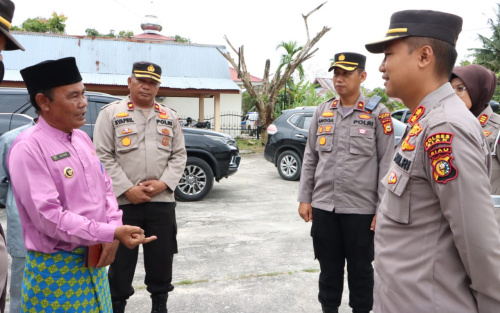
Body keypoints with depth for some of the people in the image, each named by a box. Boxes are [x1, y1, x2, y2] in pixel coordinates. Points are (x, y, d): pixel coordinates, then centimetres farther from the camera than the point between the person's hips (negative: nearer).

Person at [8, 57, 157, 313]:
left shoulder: (82, 139, 7)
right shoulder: (28, 149, -17)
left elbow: (105, 186, 10)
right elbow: (48, 216, -23)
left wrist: (112, 230, -6)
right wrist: (112, 233, -25)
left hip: (94, 260, 7)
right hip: (55, 267, -7)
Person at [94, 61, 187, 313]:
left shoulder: (169, 117, 11)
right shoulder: (111, 113, 1)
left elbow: (179, 155, 8)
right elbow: (103, 157, -5)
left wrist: (163, 183, -8)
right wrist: (127, 189, -13)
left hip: (162, 200, 3)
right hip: (123, 201, -3)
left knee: (162, 255, 12)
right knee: (121, 257, 7)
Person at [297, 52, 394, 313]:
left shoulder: (378, 113, -3)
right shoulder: (322, 112, 8)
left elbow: (386, 164, -5)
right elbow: (310, 158, 10)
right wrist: (304, 198, 6)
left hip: (361, 208, -3)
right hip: (323, 206, 4)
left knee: (360, 270, 11)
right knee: (328, 268, 15)